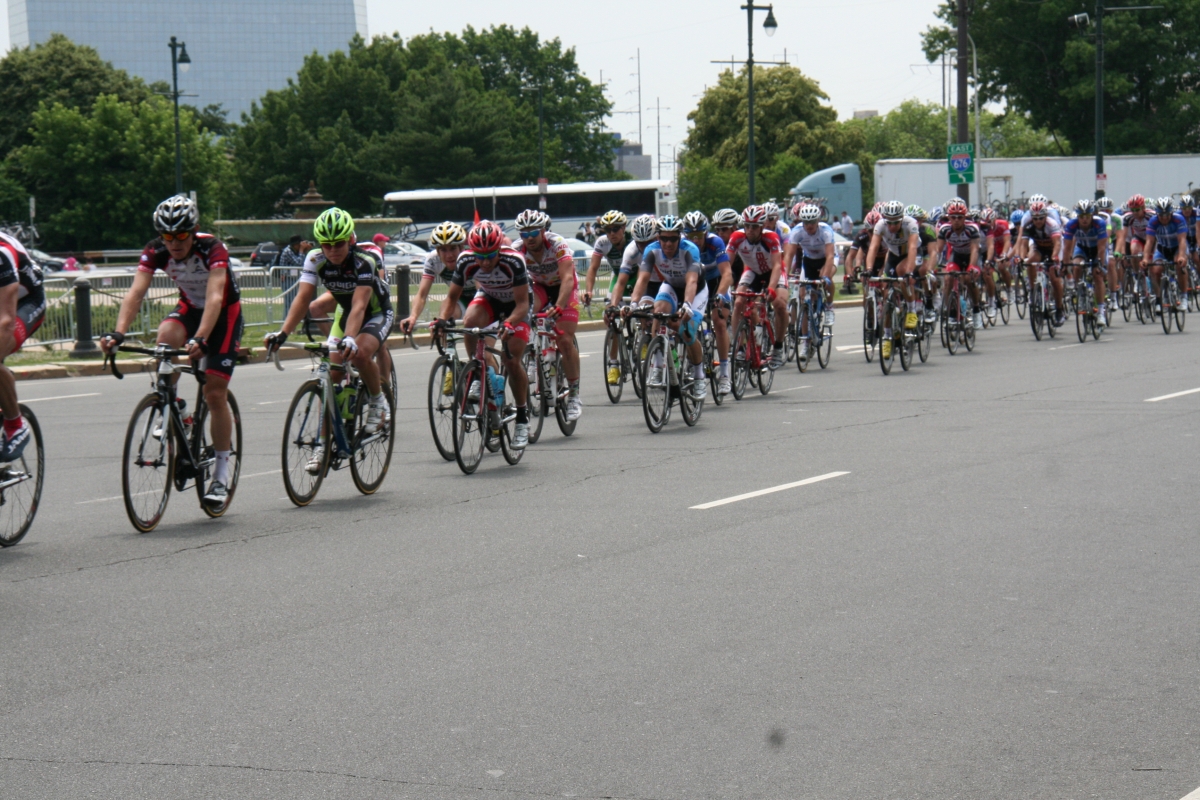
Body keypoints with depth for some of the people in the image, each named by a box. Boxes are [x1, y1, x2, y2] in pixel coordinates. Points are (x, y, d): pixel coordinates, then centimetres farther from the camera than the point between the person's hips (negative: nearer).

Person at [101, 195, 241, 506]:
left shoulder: (212, 249, -32)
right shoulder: (156, 252, -21)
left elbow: (215, 296, -43)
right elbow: (136, 292, -31)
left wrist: (200, 339, -58)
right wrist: (117, 333, -47)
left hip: (225, 313, -3)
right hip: (190, 307, 3)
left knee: (215, 393, -8)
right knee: (166, 335, -32)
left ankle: (222, 473, 3)